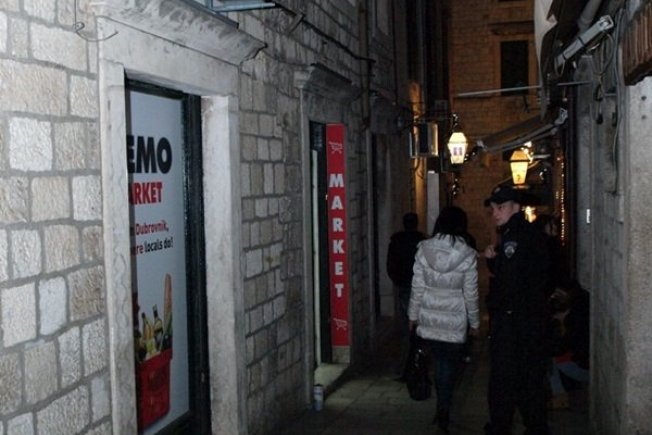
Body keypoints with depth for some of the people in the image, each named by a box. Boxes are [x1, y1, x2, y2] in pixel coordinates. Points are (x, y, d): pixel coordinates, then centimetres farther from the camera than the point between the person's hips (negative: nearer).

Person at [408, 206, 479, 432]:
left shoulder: (424, 249, -6)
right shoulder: (467, 255, -10)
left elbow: (417, 287, -2)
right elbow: (470, 294, -5)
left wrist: (413, 315, 9)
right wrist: (474, 322, 7)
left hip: (429, 316, 2)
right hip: (454, 320, -2)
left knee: (439, 361, 16)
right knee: (449, 364, 8)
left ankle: (442, 408, 21)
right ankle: (444, 411, 8)